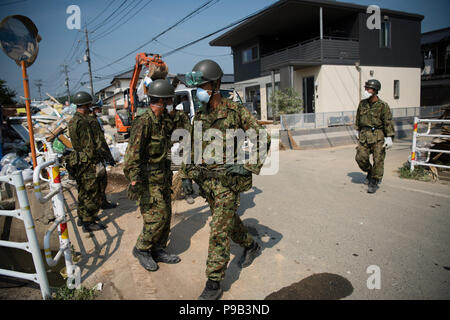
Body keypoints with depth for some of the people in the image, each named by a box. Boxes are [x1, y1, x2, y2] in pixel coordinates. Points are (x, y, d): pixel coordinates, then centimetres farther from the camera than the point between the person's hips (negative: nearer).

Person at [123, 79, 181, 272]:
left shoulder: (164, 120, 9)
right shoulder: (144, 122, -18)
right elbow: (133, 153, -24)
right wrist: (134, 181, -28)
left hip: (163, 176, 9)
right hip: (148, 178, -9)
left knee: (165, 214, 12)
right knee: (156, 216, -6)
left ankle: (158, 250, 26)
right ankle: (141, 249, 16)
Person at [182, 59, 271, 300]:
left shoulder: (236, 112, -11)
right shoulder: (199, 117, 7)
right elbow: (193, 150, 16)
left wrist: (248, 167, -15)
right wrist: (188, 176, 11)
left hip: (228, 179, -6)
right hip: (206, 180, 7)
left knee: (219, 230, -5)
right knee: (228, 219, 21)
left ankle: (214, 283, 6)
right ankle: (251, 246, 47)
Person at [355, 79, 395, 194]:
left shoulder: (383, 106, -8)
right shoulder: (362, 104, 6)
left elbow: (388, 122, -8)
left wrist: (389, 138, -12)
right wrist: (359, 131, 23)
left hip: (378, 136, -4)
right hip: (364, 135, 4)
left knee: (378, 160, -2)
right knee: (360, 158, -1)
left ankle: (374, 182, 11)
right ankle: (370, 172, 26)